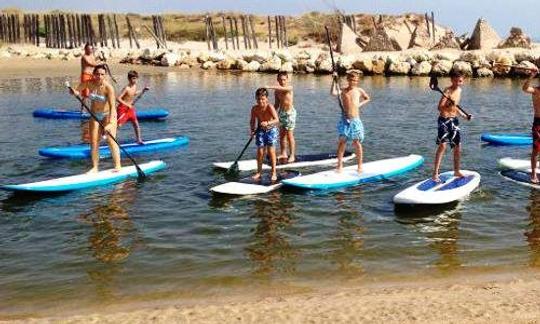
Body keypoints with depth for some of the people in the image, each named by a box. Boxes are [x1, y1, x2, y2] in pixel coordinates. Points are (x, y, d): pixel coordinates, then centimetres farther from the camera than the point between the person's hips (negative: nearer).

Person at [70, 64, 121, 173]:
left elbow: (112, 106, -28)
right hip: (95, 115, 4)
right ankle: (95, 167, 9)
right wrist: (74, 92, -26)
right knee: (93, 142, 2)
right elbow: (77, 91, 0)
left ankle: (118, 165, -6)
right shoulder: (89, 83, -12)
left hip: (108, 114, -4)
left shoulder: (108, 87, -24)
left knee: (110, 140, -13)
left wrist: (110, 123, -36)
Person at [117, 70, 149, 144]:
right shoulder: (126, 88, -23)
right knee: (118, 124, -7)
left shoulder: (135, 86, 2)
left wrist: (142, 90, 17)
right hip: (123, 108, -8)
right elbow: (118, 98, -27)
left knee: (136, 124, 7)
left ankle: (139, 140, 15)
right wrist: (127, 105, -27)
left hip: (130, 108, 8)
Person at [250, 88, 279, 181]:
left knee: (271, 151, -5)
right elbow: (252, 121, 4)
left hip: (271, 129, -3)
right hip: (260, 130, 3)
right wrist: (252, 130, -13)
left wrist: (268, 123, -48)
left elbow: (277, 120, -32)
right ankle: (259, 172, 15)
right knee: (260, 151, 1)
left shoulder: (270, 107, -22)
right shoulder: (254, 108, -10)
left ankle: (274, 173, 4)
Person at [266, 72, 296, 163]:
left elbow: (281, 88, -33)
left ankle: (292, 155, -2)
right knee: (281, 135, 9)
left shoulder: (289, 88, -11)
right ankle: (283, 154, 19)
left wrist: (270, 87, -44)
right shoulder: (276, 91, 7)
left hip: (289, 112, -6)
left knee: (290, 135, -6)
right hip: (281, 112, 6)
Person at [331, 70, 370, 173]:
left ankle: (360, 165, 14)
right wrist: (335, 80, -17)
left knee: (357, 143, 4)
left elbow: (367, 98, 22)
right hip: (344, 120, 0)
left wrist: (360, 104, 6)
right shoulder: (343, 91, 1)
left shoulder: (359, 90, 5)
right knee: (341, 142, -2)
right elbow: (334, 93, -20)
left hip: (355, 120, 0)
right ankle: (340, 165, 4)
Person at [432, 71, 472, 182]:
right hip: (444, 120, -8)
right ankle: (435, 173, -15)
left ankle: (457, 171, 24)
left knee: (458, 146, 10)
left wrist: (465, 116, 18)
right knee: (442, 145, -16)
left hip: (454, 120, 8)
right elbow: (440, 107, -23)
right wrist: (448, 106, -41)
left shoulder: (459, 90, 10)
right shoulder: (447, 91, -14)